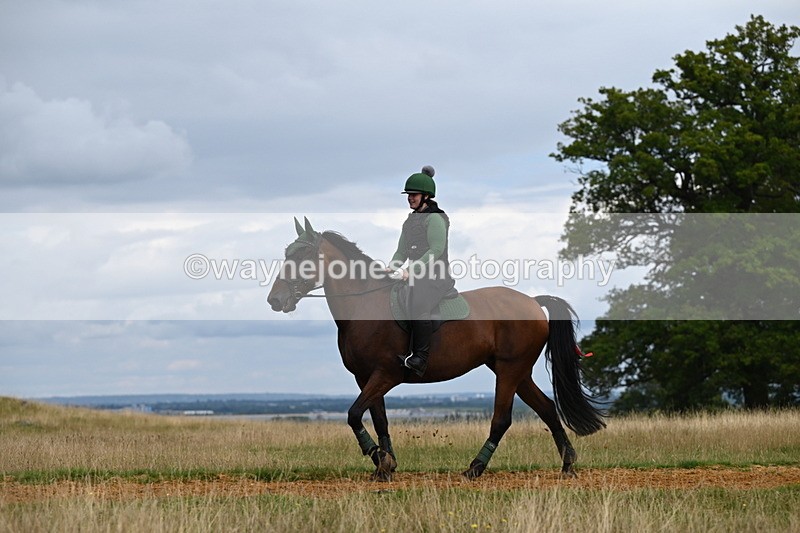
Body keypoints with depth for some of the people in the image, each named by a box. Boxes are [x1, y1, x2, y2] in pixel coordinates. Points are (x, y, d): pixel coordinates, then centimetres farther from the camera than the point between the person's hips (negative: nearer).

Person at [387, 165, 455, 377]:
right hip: (416, 278, 9)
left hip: (435, 278, -9)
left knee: (419, 307, -27)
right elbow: (401, 250, 18)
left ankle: (420, 359, -26)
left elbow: (436, 251, -17)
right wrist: (392, 267, -2)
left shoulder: (435, 219, -8)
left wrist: (410, 271, -22)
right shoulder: (410, 221, 19)